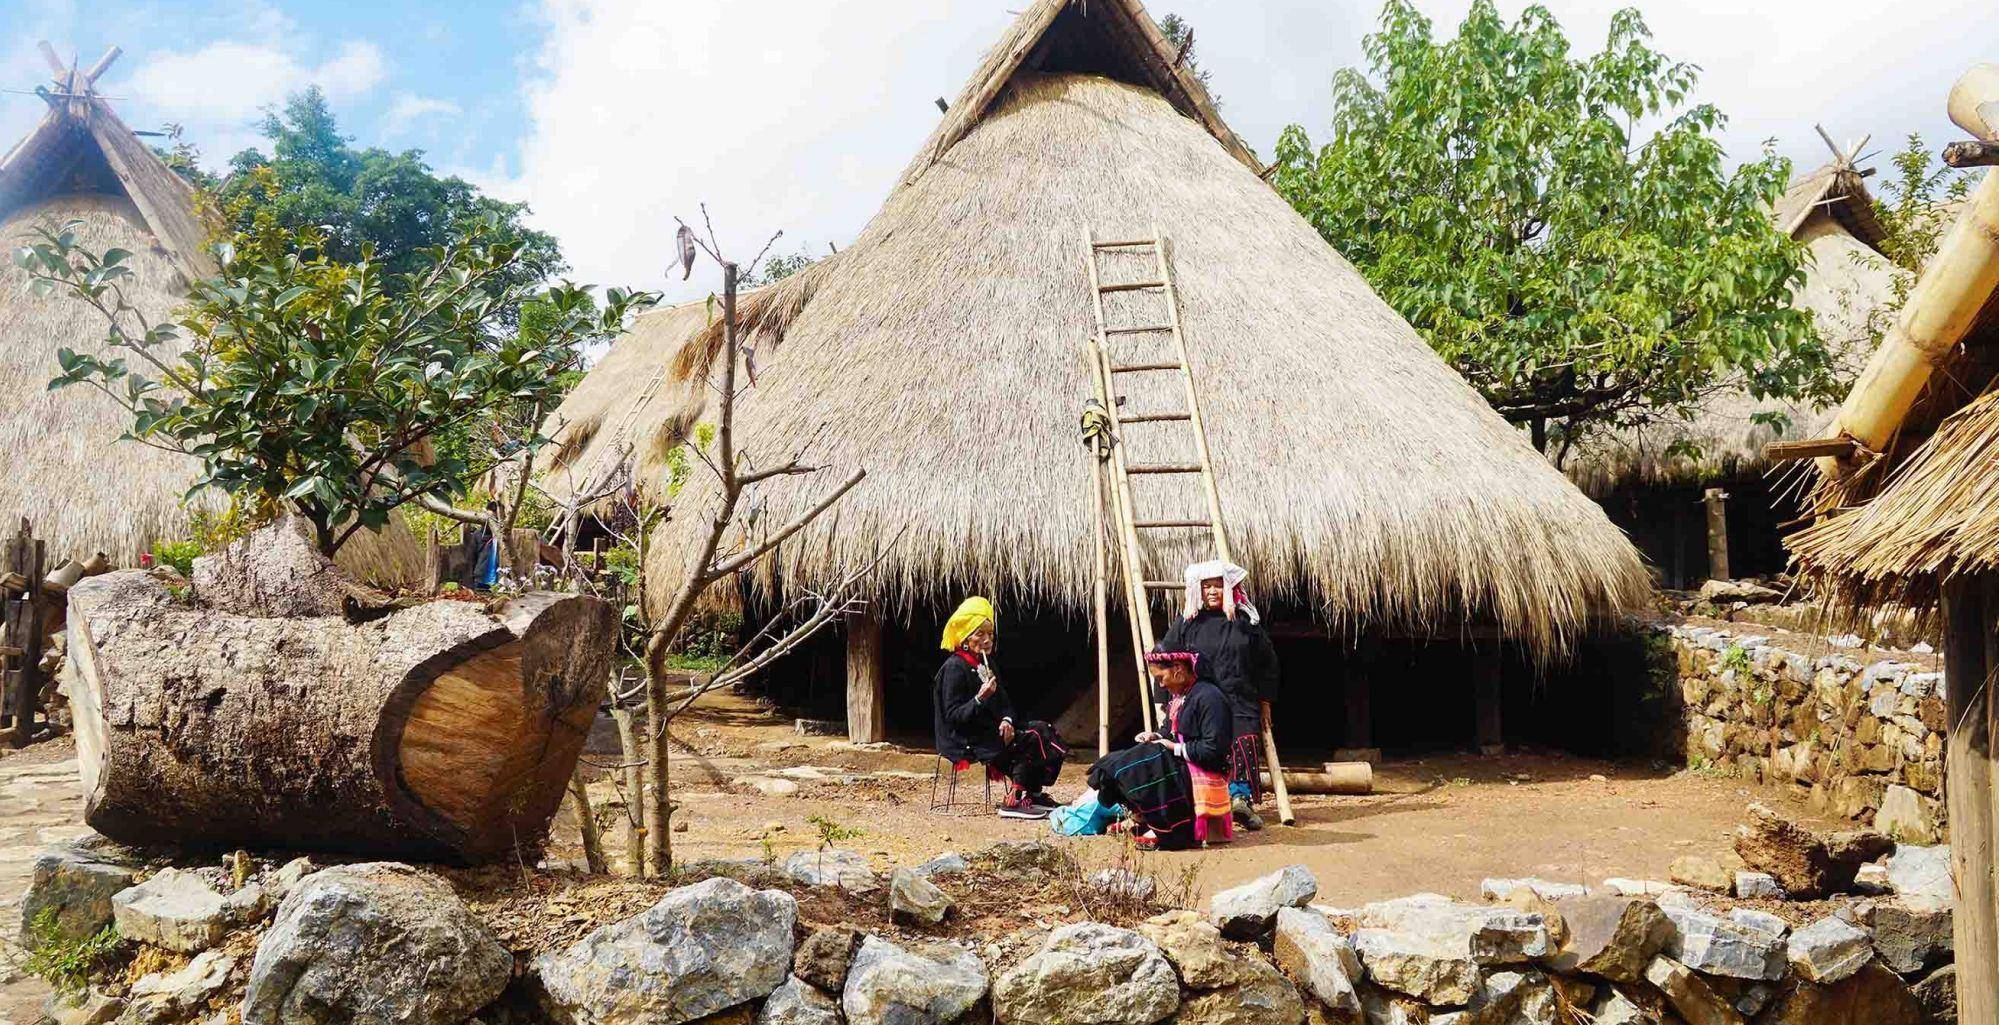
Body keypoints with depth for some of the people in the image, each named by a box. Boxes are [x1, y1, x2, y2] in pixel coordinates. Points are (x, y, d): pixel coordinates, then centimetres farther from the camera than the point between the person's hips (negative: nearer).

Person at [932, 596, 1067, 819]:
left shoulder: (986, 663, 15)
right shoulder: (954, 667, -14)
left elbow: (1003, 700, 16)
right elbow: (953, 715, -18)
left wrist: (1006, 720, -6)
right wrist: (980, 699, -31)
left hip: (991, 730, 9)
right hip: (967, 740, -9)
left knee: (1041, 729, -4)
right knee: (1030, 740, -20)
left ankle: (1033, 793, -2)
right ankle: (1013, 801, -20)